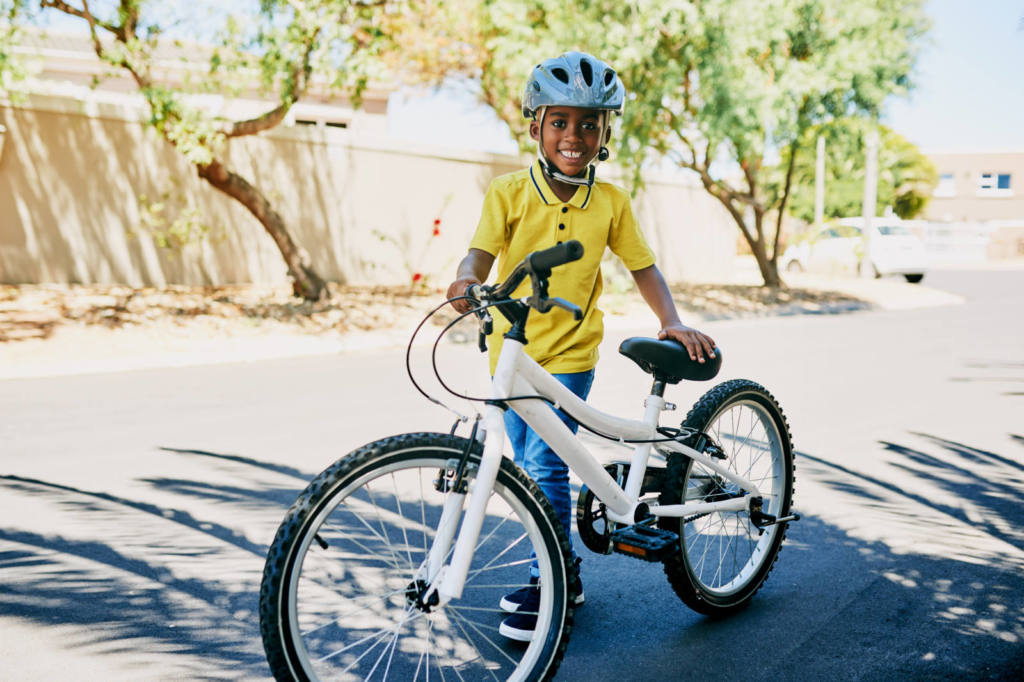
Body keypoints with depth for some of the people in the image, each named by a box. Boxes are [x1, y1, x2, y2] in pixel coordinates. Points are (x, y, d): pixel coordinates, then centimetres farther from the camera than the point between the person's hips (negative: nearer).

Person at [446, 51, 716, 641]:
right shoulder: (510, 192, -6)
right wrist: (467, 282, -39)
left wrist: (673, 322, -8)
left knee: (545, 464, -13)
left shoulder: (611, 202, -3)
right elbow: (481, 251, -17)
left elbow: (643, 265, 5)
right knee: (529, 469, 13)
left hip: (569, 352, -2)